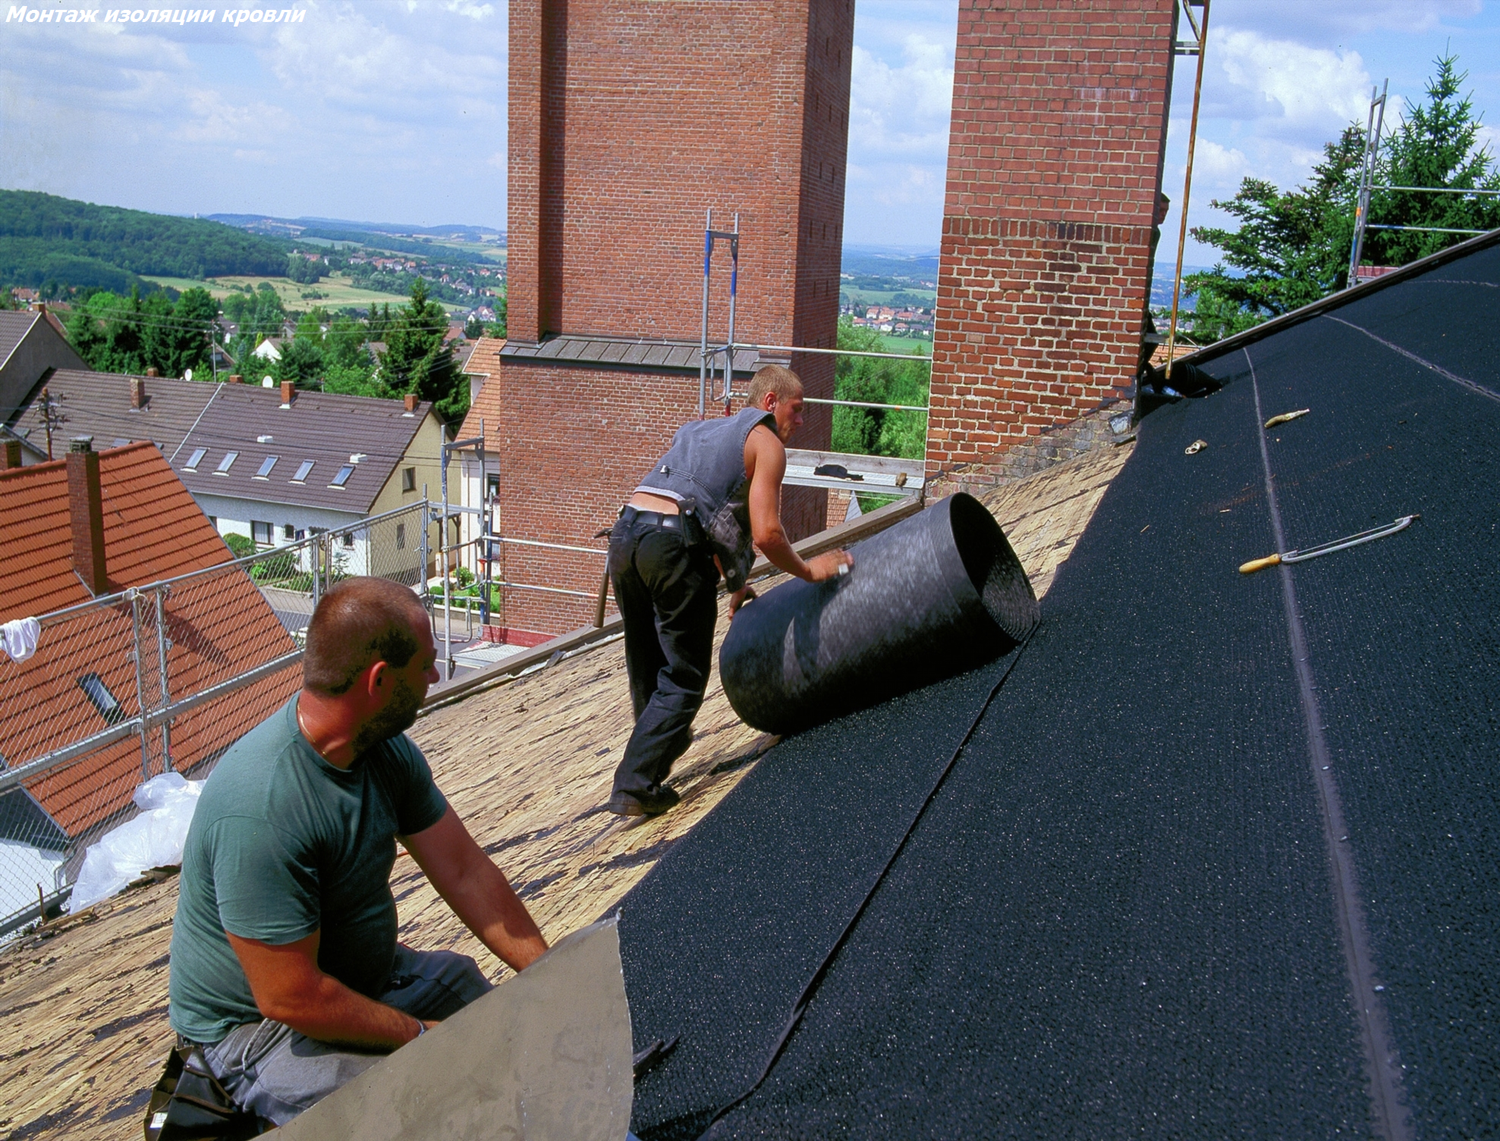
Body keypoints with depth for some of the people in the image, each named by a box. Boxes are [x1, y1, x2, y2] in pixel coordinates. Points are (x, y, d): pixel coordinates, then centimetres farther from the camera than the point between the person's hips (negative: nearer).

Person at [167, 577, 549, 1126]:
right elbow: (290, 998, -29)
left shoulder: (386, 750, -7)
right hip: (256, 1026, -8)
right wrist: (420, 1035, -19)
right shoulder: (259, 811, -34)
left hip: (365, 974, 8)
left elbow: (466, 873, -3)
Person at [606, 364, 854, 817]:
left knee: (646, 661, 25)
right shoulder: (766, 442, 6)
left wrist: (735, 583, 38)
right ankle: (635, 787, 3)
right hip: (674, 544, -8)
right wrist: (807, 570, 10)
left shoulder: (699, 429, 31)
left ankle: (664, 740, 46)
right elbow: (766, 534, -6)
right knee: (682, 676, 4)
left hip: (625, 534, 8)